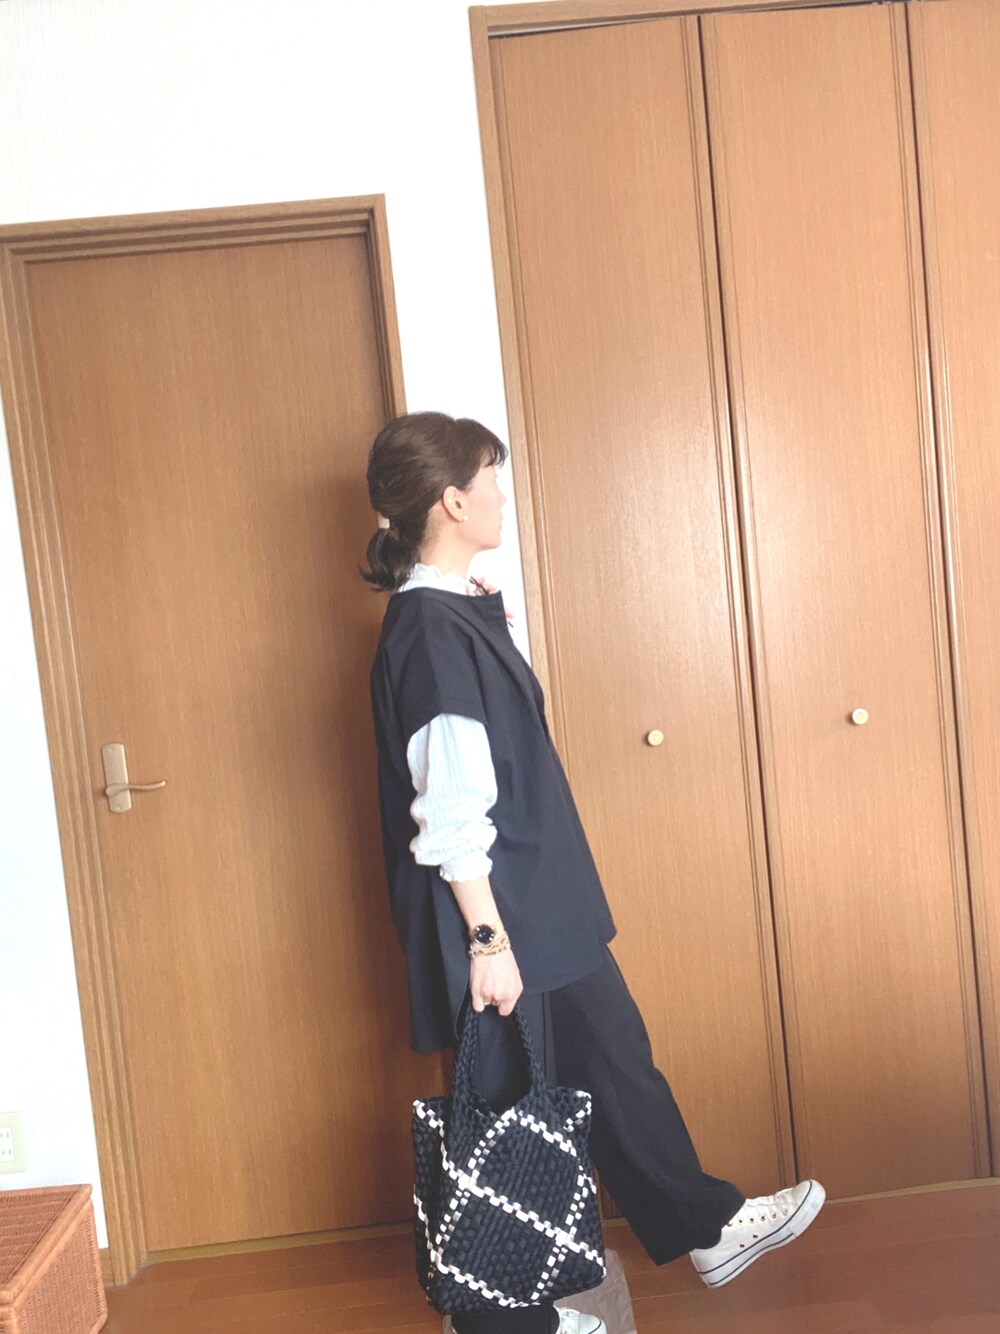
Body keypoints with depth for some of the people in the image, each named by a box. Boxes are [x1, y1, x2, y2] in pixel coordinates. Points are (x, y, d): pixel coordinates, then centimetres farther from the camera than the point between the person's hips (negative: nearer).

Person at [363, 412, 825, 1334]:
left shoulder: (464, 610, 9)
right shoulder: (429, 629, -21)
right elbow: (449, 815, -24)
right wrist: (487, 939, -21)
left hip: (545, 904, 10)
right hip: (495, 914, -9)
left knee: (616, 1055, 20)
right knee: (508, 1107, 8)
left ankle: (706, 1227, 40)